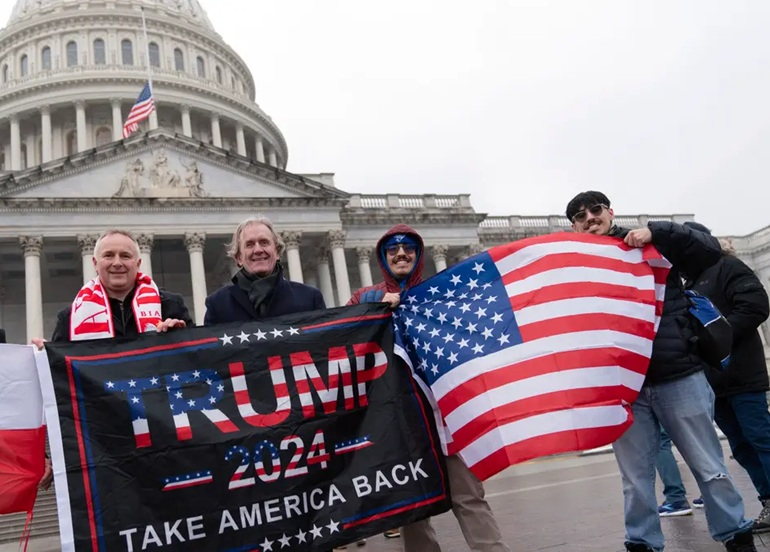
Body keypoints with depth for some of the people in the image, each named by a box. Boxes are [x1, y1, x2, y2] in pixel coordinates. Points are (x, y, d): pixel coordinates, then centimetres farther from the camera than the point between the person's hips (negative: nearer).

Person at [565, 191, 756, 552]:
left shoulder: (654, 245, 4)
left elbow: (711, 252, -4)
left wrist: (657, 230, -13)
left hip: (679, 377, -1)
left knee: (710, 469, 9)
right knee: (635, 480, 8)